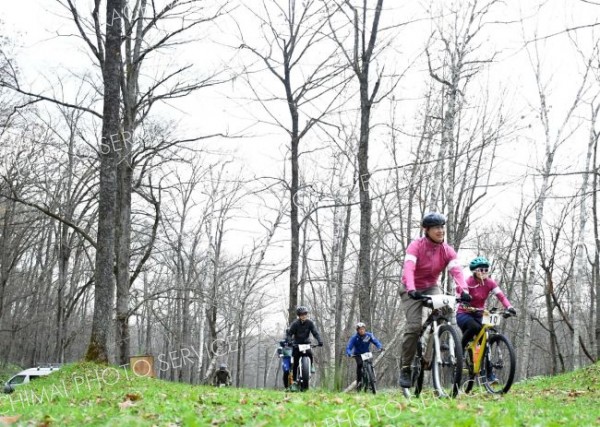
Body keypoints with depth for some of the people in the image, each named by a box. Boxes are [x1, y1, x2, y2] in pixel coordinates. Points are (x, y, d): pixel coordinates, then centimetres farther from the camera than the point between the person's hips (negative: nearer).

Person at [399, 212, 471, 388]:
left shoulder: (447, 250, -11)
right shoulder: (416, 246, -20)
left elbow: (456, 271, -26)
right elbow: (408, 268, -35)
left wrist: (463, 290, -45)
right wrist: (411, 290, -53)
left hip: (431, 288, 3)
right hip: (412, 290, -3)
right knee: (414, 326, -21)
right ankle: (405, 368, -6)